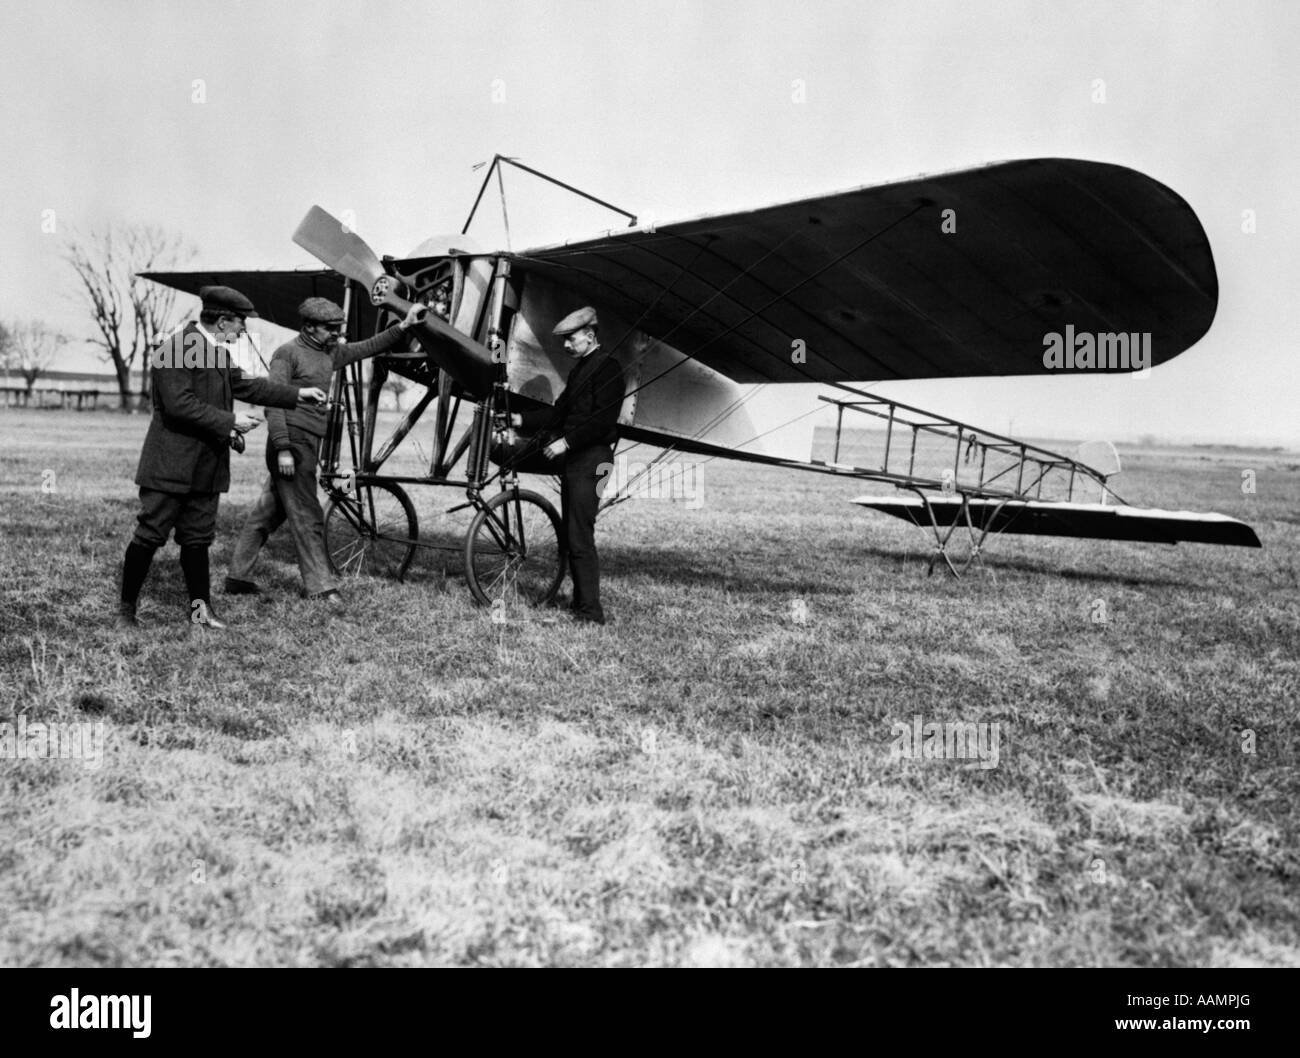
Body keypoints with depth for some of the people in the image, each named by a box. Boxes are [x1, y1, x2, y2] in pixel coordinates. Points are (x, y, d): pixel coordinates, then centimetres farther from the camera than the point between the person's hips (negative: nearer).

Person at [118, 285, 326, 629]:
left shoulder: (217, 351, 13)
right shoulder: (178, 348, -17)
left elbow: (242, 385, 23)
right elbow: (179, 405, -24)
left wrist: (296, 395, 20)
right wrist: (229, 421, -20)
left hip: (205, 468, 9)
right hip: (171, 465, -9)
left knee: (198, 538, 13)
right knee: (150, 536, -1)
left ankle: (200, 607, 19)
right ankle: (126, 608, 11)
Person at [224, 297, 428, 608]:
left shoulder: (330, 352, 16)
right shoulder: (288, 353, -7)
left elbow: (369, 347, 19)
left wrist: (404, 326, 7)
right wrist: (283, 449, -20)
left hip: (310, 442, 8)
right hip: (291, 441, -8)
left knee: (269, 512, 12)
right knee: (307, 515, -8)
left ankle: (238, 577, 20)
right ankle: (321, 586, -6)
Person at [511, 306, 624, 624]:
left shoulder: (607, 368, -9)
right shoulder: (579, 369, 21)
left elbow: (604, 419, -18)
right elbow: (560, 412, 19)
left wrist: (567, 442, -20)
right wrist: (522, 420, 9)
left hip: (590, 459, -10)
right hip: (573, 458, 10)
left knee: (581, 538, -12)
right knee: (571, 535, 13)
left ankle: (590, 612, -9)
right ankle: (580, 601, 21)